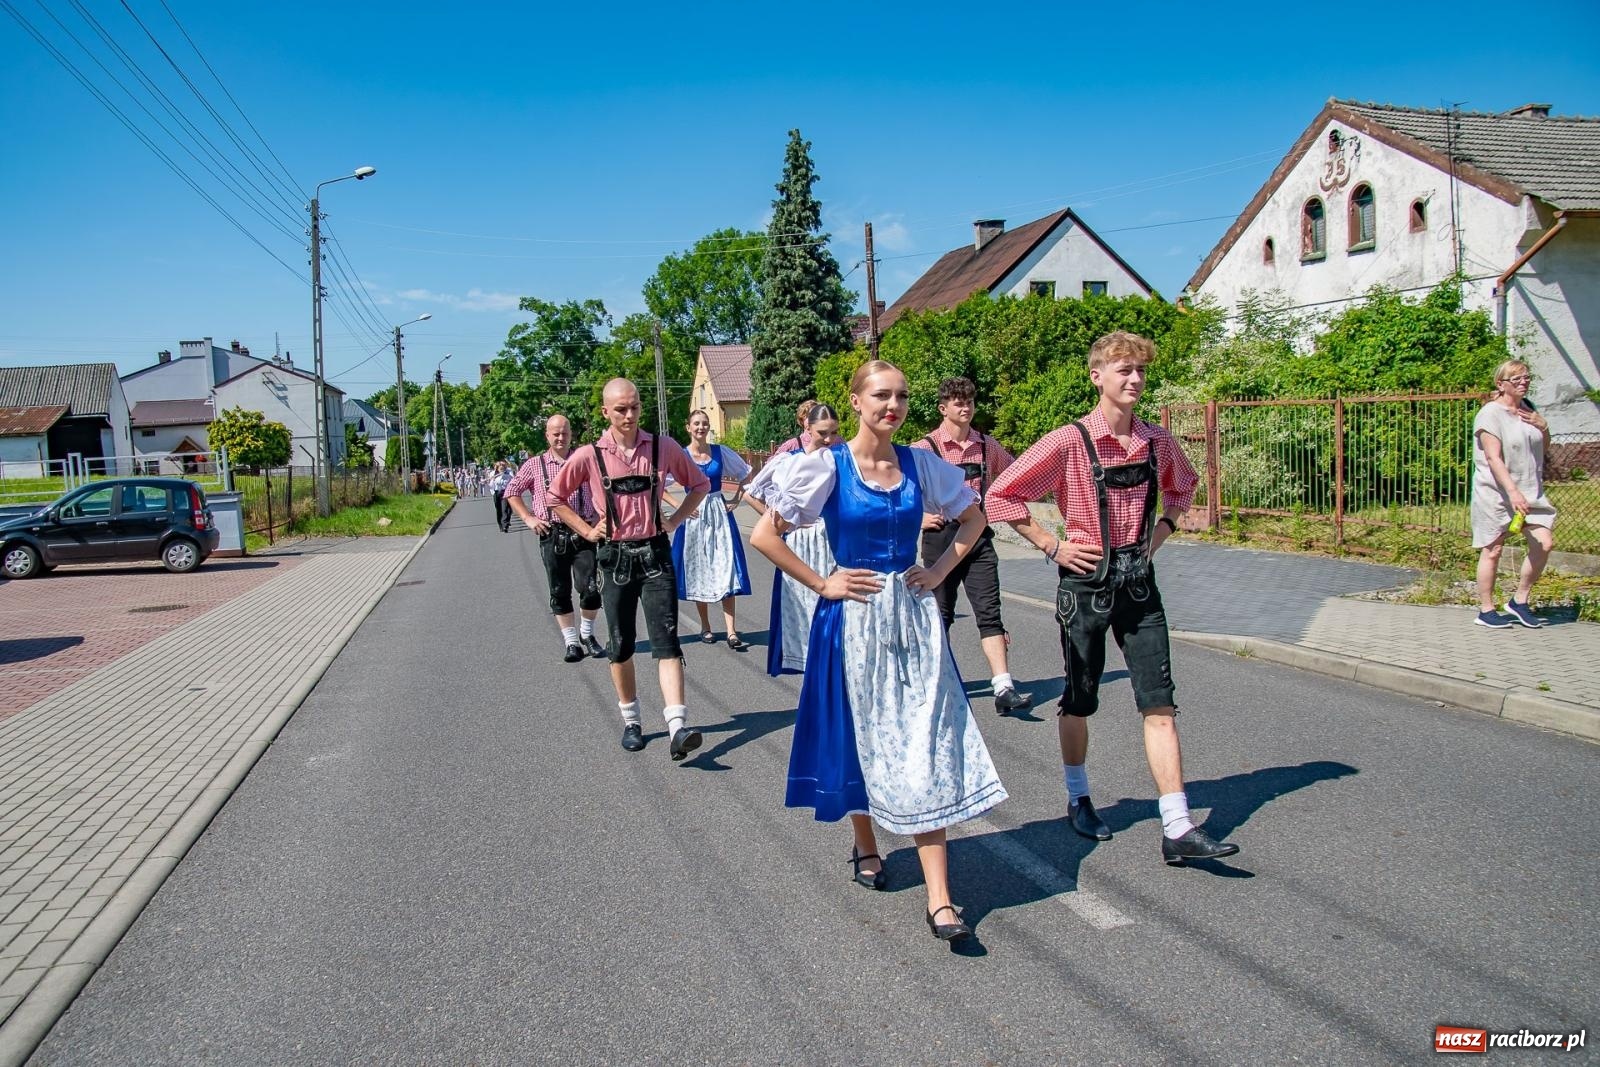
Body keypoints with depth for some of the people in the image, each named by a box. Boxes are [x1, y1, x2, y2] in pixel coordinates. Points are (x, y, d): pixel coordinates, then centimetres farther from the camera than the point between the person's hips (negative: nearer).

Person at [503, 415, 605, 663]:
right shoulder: (535, 464, 7)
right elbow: (511, 492, 14)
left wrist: (599, 517, 6)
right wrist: (528, 518, 5)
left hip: (583, 533, -1)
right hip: (552, 535, 1)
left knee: (590, 588, -7)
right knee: (560, 592, 5)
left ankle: (586, 635, 17)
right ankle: (571, 642, 16)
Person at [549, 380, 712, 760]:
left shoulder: (663, 447, -3)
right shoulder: (589, 456, -4)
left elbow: (699, 484, 11)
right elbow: (556, 497, 10)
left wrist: (675, 519, 1)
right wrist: (587, 530, 1)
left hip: (656, 553, 0)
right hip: (615, 557, 1)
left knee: (665, 638, -10)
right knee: (621, 644, 9)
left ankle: (678, 727, -17)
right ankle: (630, 720, 26)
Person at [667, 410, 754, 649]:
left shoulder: (720, 452, 3)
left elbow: (745, 474, 15)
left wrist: (736, 499, 6)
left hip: (719, 514, 1)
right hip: (695, 516, -1)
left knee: (726, 570, -5)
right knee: (698, 571, 6)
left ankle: (731, 632, -7)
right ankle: (705, 627, 20)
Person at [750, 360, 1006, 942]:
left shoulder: (920, 463, 3)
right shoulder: (827, 466, -7)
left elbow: (973, 515, 17)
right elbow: (763, 535, -8)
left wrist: (941, 568, 5)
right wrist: (821, 584, -7)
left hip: (914, 616, 2)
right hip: (854, 617, -2)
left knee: (925, 744, -4)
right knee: (859, 736, 10)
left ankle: (939, 899, -3)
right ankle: (865, 844, 38)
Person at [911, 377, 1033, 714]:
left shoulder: (987, 445, 7)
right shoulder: (926, 448, -5)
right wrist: (917, 518, -7)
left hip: (978, 536, 2)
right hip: (941, 536, -2)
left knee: (989, 611, -7)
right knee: (941, 613, 9)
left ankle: (1004, 689, -14)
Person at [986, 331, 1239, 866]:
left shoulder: (1156, 440, 3)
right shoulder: (1069, 441, -11)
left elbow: (1182, 487, 25)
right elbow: (1001, 496, -9)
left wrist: (1161, 531, 9)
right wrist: (1051, 545, -10)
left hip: (1138, 581, 4)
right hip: (1086, 580, -4)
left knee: (1159, 703, -2)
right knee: (1079, 701, 11)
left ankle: (1177, 831, 0)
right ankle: (1078, 800, 33)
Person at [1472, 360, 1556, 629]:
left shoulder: (1528, 408, 12)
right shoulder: (1490, 414, -11)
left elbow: (1544, 447, 23)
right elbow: (1493, 458, -19)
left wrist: (1543, 426, 2)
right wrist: (1513, 491, -28)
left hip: (1531, 491, 7)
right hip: (1496, 493, -7)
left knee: (1544, 544, -3)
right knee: (1493, 550, -1)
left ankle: (1519, 601, 13)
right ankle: (1486, 610, 10)